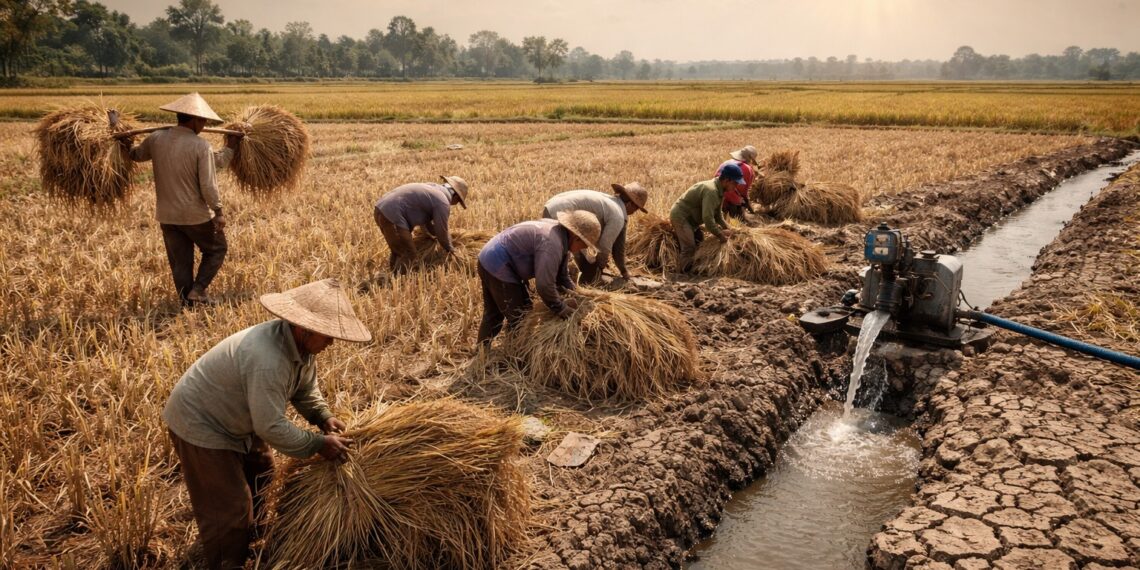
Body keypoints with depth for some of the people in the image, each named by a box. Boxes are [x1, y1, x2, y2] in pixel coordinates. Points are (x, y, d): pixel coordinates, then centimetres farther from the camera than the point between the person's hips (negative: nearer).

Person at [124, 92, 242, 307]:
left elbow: (137, 155, 20)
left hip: (167, 216, 5)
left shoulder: (156, 139, -1)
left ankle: (187, 303, 19)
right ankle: (198, 289, 4)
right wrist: (218, 211, -7)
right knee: (216, 249, 17)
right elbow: (208, 185, -17)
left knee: (180, 262, 14)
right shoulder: (201, 145, -16)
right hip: (196, 215, -5)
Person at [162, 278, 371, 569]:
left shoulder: (302, 343, -10)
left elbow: (305, 390, 5)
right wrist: (319, 444, -25)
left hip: (235, 419, 10)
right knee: (229, 508, -4)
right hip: (200, 424, -10)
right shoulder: (268, 359, -39)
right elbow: (272, 428, -35)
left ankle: (247, 541, 47)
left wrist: (324, 417, -12)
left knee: (260, 472, 25)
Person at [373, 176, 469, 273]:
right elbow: (441, 232, 2)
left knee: (398, 251, 23)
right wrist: (449, 249, 20)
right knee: (408, 255, 0)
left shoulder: (431, 187, 21)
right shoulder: (443, 203, -7)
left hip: (381, 209, 10)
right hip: (392, 215, -10)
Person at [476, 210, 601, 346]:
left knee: (493, 314, 23)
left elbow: (562, 275, 15)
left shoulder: (560, 232, 6)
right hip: (498, 266, -11)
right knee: (520, 318, -2)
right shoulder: (552, 244, -26)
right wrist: (562, 309, -16)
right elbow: (544, 285, -29)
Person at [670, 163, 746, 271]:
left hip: (690, 217, 10)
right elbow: (708, 218, -31)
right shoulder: (711, 191, -27)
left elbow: (717, 213, 13)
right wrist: (720, 235, -22)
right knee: (689, 248, -14)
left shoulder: (719, 190, 5)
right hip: (680, 216, -10)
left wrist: (726, 228, -1)